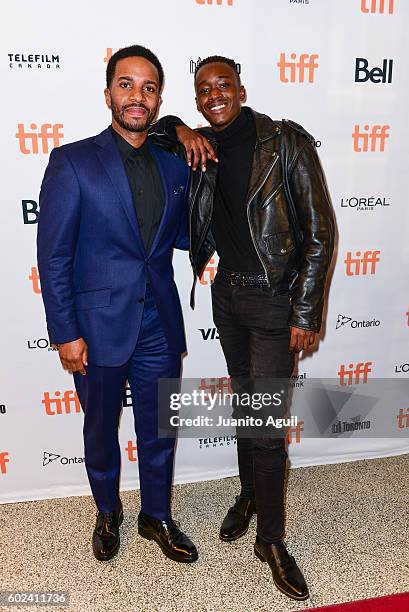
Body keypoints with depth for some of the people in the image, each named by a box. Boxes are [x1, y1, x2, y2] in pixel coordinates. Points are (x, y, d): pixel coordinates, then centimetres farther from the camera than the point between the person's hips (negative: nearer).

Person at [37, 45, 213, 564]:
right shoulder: (72, 161, -7)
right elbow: (53, 257, -8)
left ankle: (157, 516, 41)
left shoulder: (175, 165, 6)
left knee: (159, 431, 17)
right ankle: (108, 514, 45)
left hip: (160, 326, 4)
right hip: (99, 327, -3)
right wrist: (66, 334, -11)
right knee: (101, 432, 18)